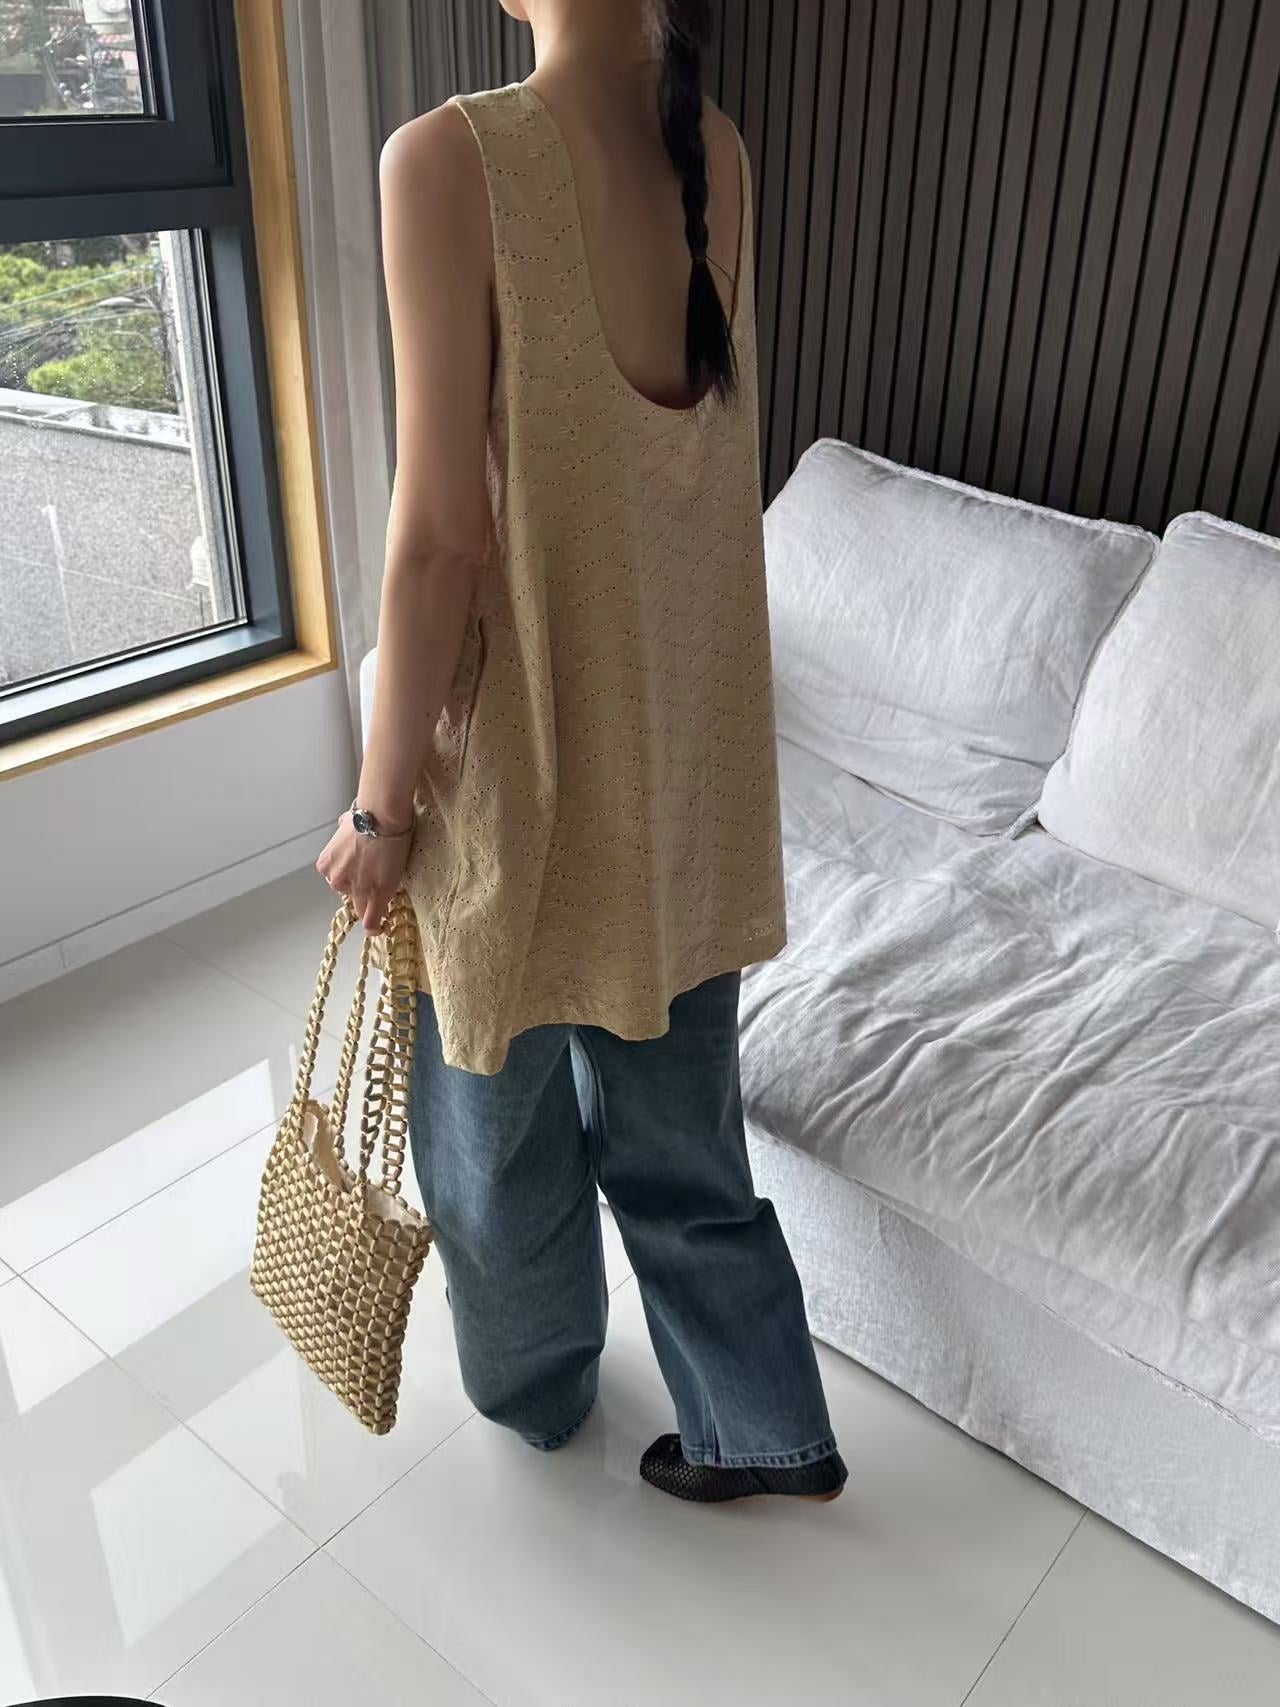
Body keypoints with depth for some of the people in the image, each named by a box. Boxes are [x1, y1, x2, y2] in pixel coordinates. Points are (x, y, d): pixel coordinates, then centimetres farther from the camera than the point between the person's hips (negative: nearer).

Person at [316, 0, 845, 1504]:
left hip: (531, 750, -6)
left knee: (498, 1120, 21)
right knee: (674, 1123, 22)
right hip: (688, 743, 6)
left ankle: (532, 1385, 47)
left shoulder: (452, 161, -19)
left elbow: (441, 535, -19)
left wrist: (382, 801, -10)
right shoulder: (713, 152, -1)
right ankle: (765, 1427, 38)